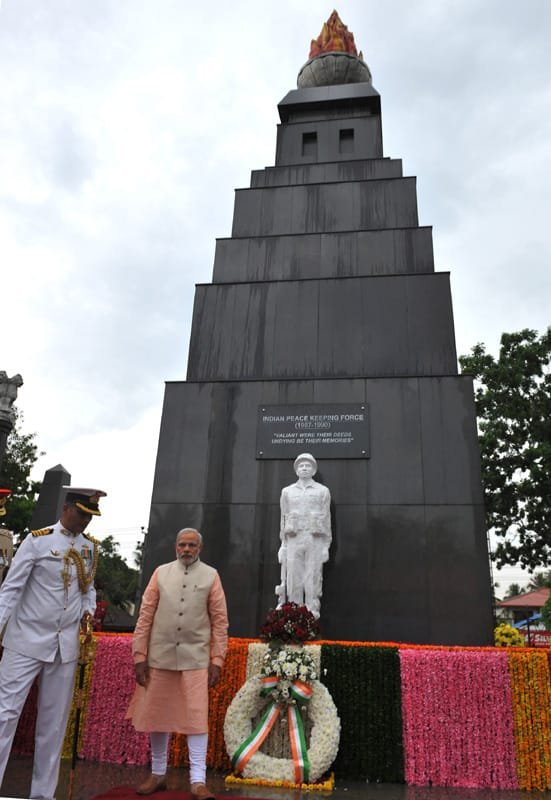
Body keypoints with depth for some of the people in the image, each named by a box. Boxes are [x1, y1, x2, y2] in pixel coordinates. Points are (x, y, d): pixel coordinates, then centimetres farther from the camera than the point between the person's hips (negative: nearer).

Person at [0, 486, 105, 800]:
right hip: (27, 641, -4)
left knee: (55, 720, 12)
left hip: (66, 645, 5)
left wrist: (88, 610, -2)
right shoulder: (37, 540, -9)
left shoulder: (91, 546, 5)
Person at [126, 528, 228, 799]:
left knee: (196, 717, -2)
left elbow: (220, 621, 0)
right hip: (160, 656, 2)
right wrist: (140, 656, -1)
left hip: (195, 658, -2)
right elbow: (145, 616, 3)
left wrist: (217, 659, -4)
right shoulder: (161, 572, 4)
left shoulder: (210, 576, 1)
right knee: (156, 716, 12)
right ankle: (158, 774, 29)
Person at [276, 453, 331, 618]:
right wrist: (283, 545, 7)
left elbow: (326, 518, 5)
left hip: (315, 541, -1)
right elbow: (283, 519, 13)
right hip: (293, 540, 2)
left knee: (313, 580, -3)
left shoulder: (323, 491, 9)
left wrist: (326, 545, -1)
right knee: (293, 580, -1)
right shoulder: (287, 491, 14)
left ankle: (312, 615, 3)